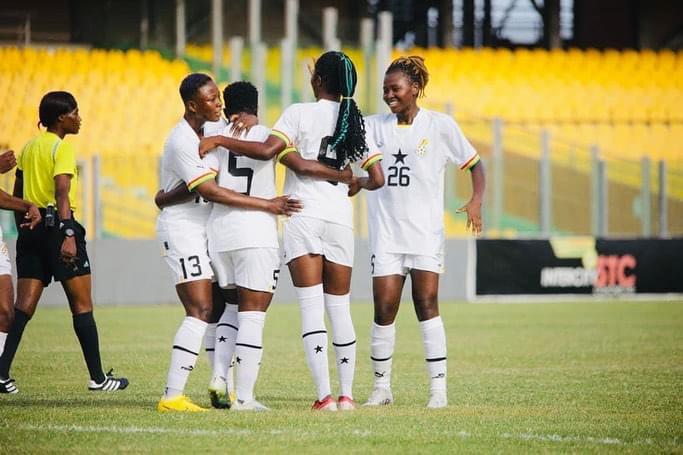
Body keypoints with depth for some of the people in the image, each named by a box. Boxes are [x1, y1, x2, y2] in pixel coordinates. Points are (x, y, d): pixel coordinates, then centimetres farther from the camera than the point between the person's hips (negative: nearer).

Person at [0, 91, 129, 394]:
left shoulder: (29, 147, 15)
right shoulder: (62, 146, -8)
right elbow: (62, 193, -19)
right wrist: (68, 235, -26)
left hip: (30, 229, 7)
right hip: (56, 225, -7)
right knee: (82, 306, 1)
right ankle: (97, 378, 5)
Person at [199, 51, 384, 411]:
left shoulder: (301, 113, -3)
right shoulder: (356, 122, 9)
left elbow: (267, 150, -16)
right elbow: (377, 179, 7)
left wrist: (219, 140, -7)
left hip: (303, 216, -4)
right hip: (340, 220, 4)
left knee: (312, 307, -7)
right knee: (339, 308, 11)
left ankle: (324, 394, -14)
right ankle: (346, 393, 11)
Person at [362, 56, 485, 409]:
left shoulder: (440, 126, 1)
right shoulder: (374, 126, 8)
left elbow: (473, 164, 6)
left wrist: (476, 200, -10)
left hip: (425, 232, -2)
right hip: (385, 233, 2)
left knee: (426, 304, -9)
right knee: (384, 309, -3)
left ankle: (438, 388, -6)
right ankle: (381, 387, 8)